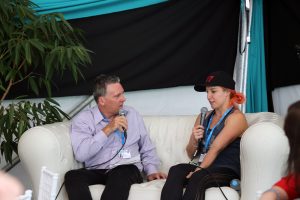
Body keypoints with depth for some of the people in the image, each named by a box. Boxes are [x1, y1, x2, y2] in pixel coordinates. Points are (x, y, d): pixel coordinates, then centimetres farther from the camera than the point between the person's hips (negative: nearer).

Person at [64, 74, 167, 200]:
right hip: (96, 172, 0)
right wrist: (107, 130, -11)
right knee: (72, 176, -32)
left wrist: (151, 171, 3)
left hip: (128, 170, 1)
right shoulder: (83, 119, 3)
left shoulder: (132, 115, 17)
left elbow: (147, 149, 21)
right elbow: (80, 154, -13)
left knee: (122, 174, -36)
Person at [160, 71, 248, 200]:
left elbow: (216, 148, -12)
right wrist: (194, 140, 0)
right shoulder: (204, 117, 21)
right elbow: (191, 155, 21)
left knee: (198, 178, -37)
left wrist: (199, 170, -20)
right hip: (199, 166, 5)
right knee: (176, 171, -27)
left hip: (225, 170, -5)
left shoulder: (236, 117, 1)